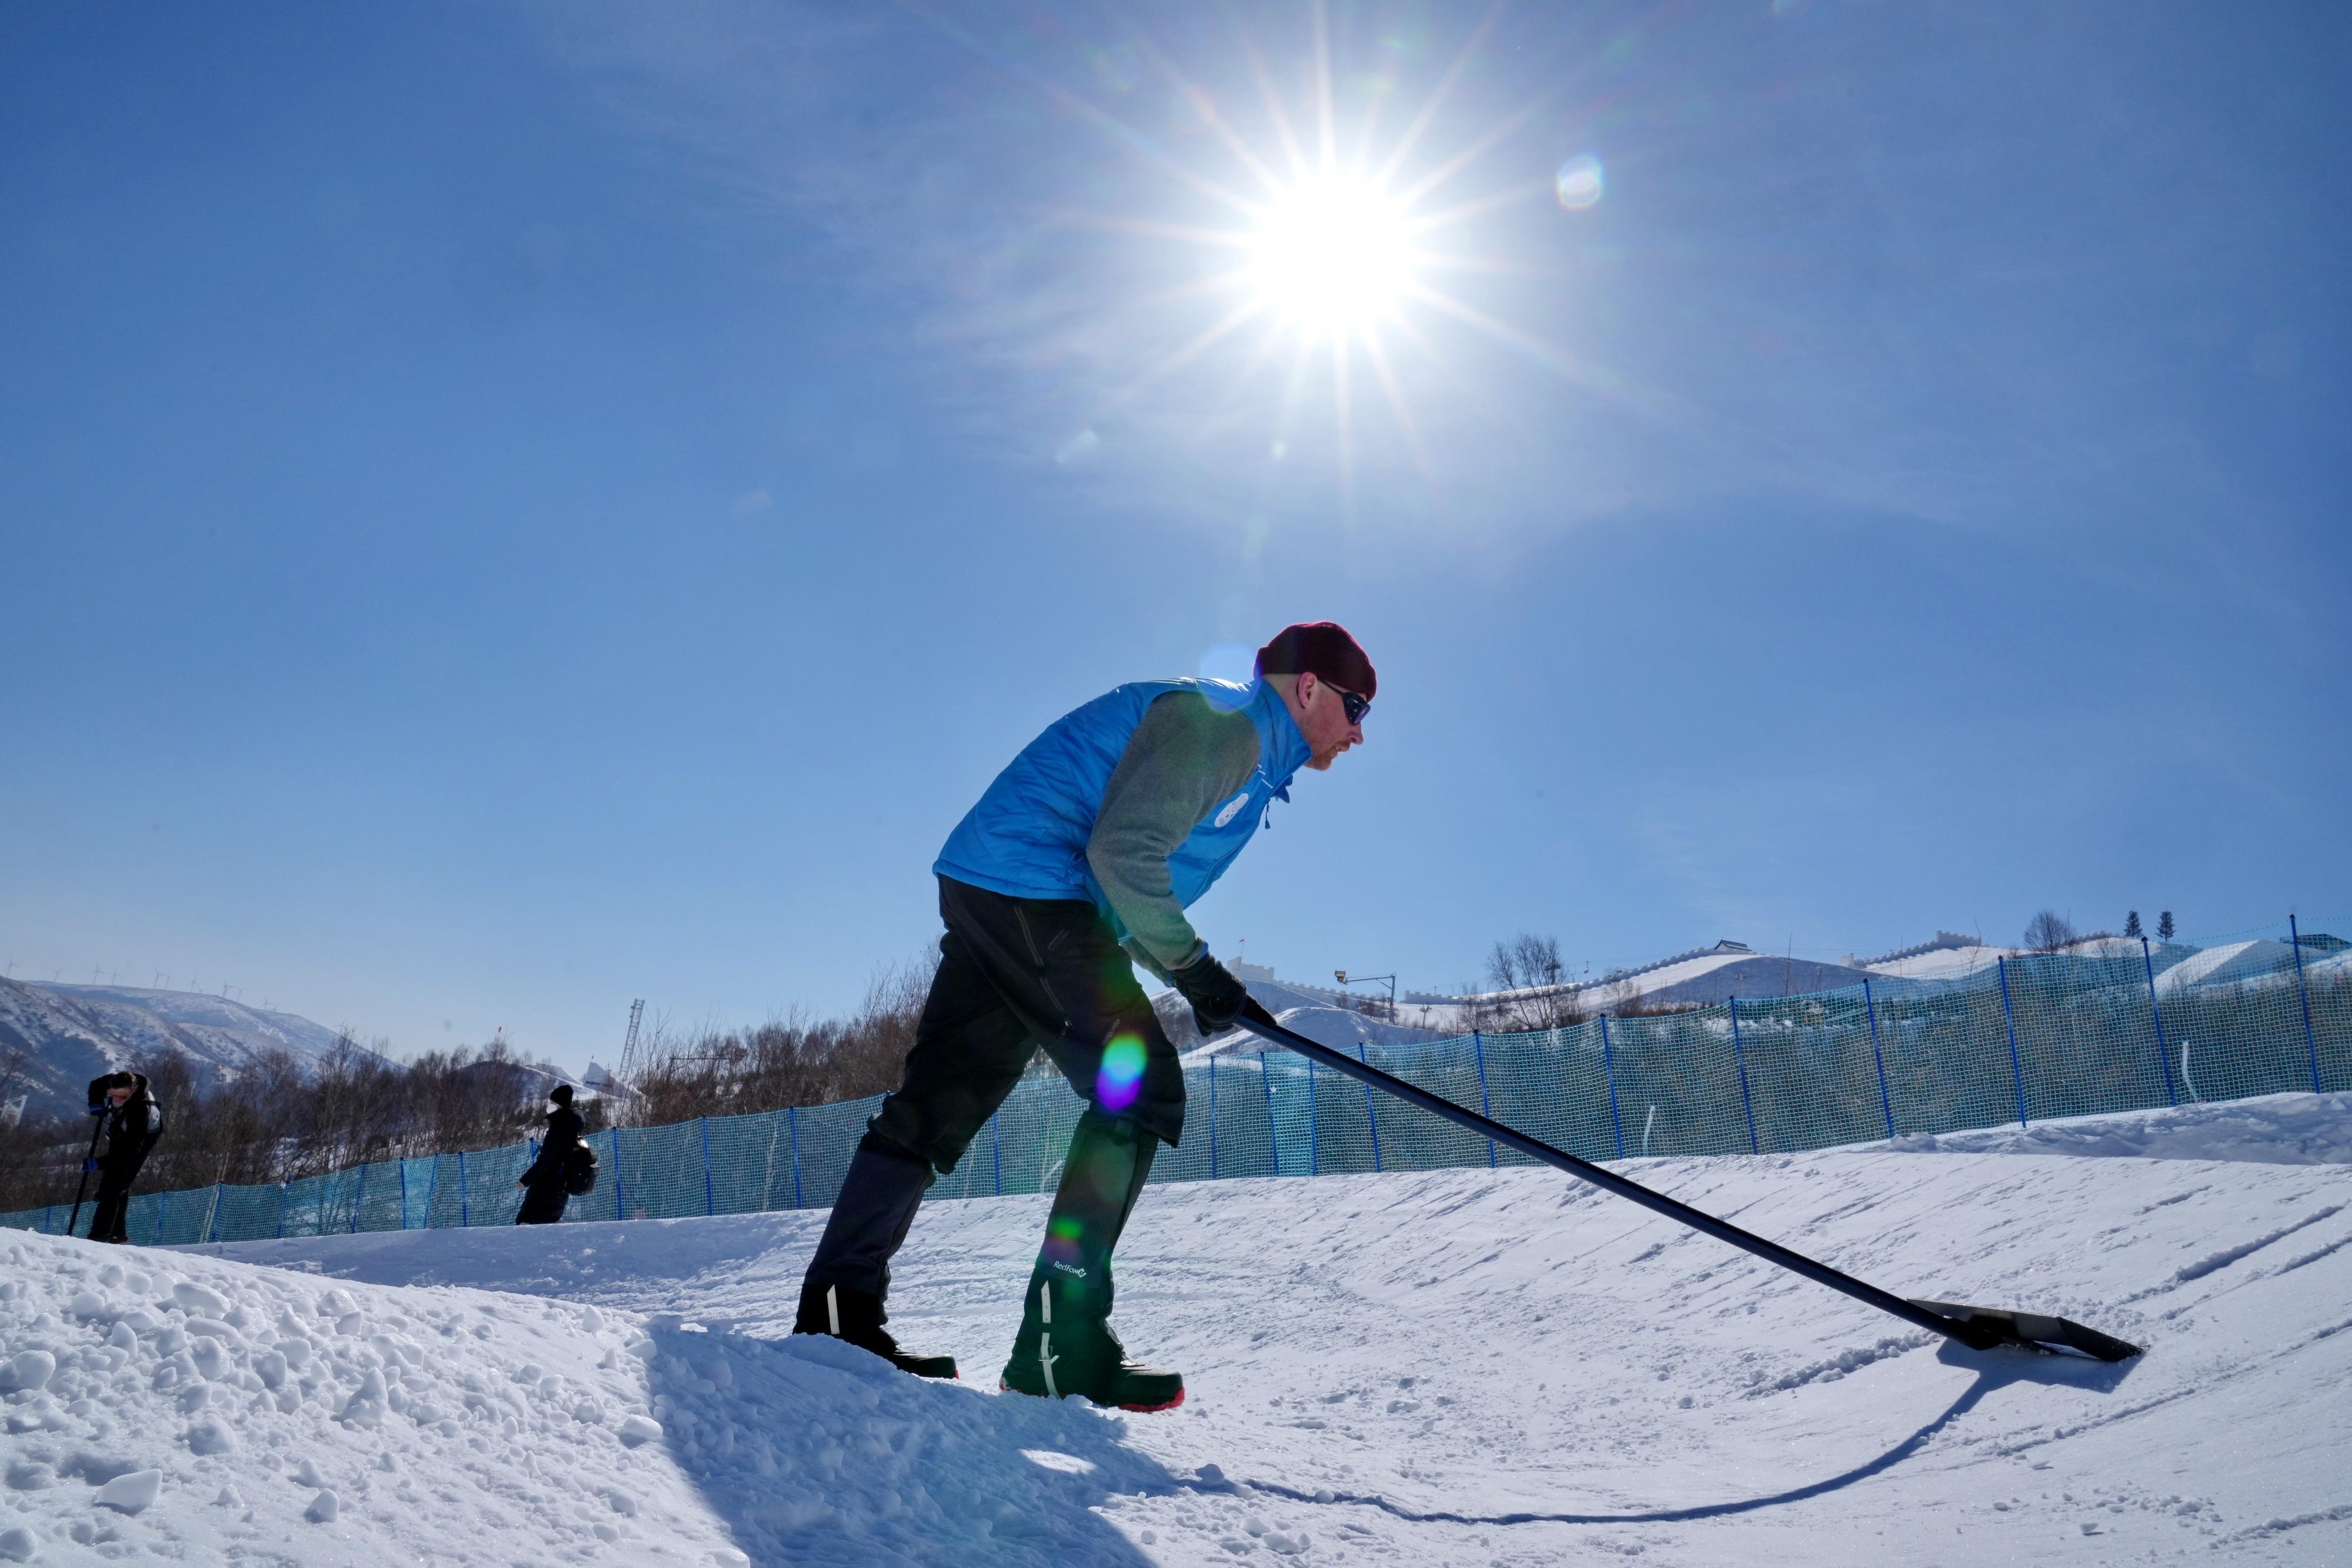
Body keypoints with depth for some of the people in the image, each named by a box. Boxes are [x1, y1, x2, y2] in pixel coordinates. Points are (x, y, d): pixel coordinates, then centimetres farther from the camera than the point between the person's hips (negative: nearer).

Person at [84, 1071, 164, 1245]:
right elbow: (96, 1085, 2)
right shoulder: (112, 1082, -24)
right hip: (118, 1134, 8)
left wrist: (100, 1163, -46)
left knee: (113, 1186, -16)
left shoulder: (140, 1109, -42)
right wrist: (96, 1104, -18)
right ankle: (118, 1233, 23)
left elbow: (132, 1148, -40)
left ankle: (100, 1236, -17)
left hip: (142, 1137, -8)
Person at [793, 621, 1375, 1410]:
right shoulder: (1219, 721, -10)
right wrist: (1192, 968, -15)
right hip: (1032, 893, -11)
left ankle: (837, 1312, 14)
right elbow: (1122, 851, -21)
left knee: (936, 1102, 9)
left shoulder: (1244, 747, 23)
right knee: (1140, 1092, -12)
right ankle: (1060, 1341, -12)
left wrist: (1205, 986, 13)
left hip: (989, 900, 11)